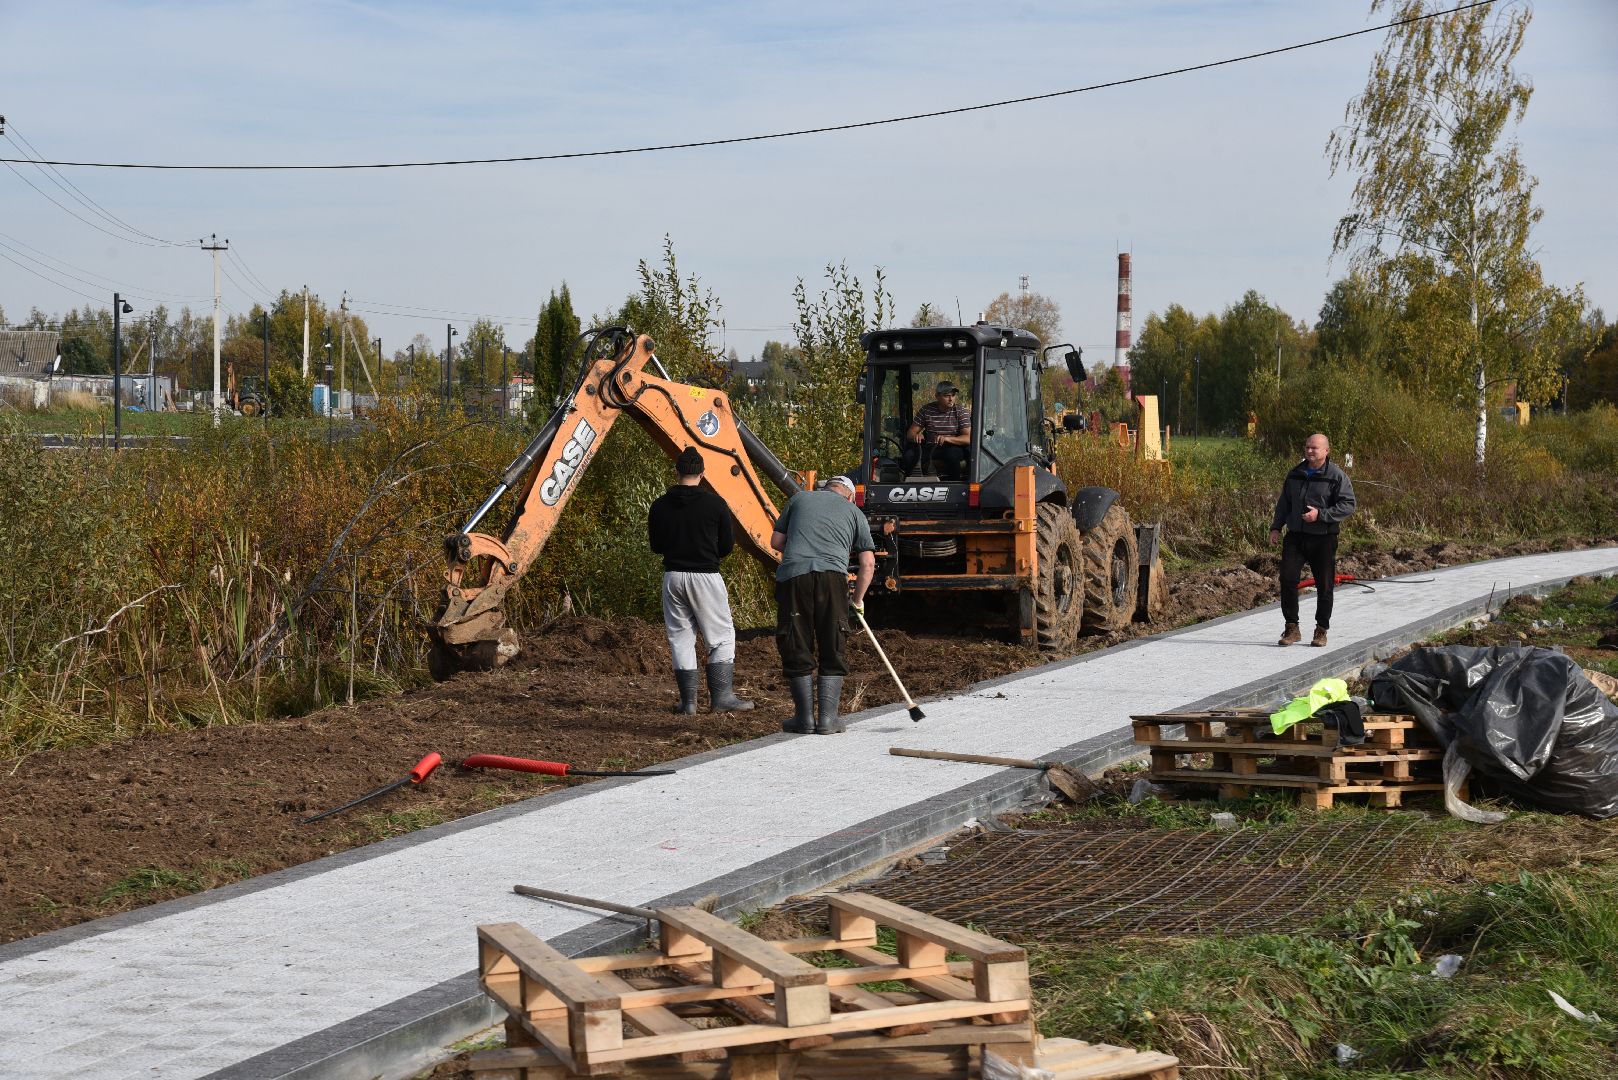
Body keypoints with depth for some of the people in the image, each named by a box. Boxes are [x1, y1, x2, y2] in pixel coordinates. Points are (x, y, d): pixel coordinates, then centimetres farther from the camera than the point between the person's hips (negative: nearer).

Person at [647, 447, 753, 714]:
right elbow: (727, 545, -1)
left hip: (673, 577, 3)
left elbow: (656, 546, 8)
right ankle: (722, 696, -2)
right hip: (706, 577, -3)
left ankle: (688, 700, 7)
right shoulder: (714, 503, -6)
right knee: (722, 637, 5)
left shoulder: (660, 505, 2)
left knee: (681, 639, 10)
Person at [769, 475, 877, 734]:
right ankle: (827, 718, 5)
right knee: (833, 652, 9)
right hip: (832, 576, 0)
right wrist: (858, 599, 28)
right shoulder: (854, 512, 23)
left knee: (796, 650, 8)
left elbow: (776, 541, 22)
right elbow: (868, 564, 16)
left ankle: (805, 718, 10)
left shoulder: (800, 498, 25)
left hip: (792, 574, 0)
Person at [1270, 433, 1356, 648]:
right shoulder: (1295, 474, 12)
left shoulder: (1336, 476, -5)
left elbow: (1348, 505, -10)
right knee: (1287, 579, -10)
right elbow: (1283, 503, 21)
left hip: (1323, 539, -4)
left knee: (1324, 586, 3)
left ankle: (1321, 630, 16)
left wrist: (1320, 515, -20)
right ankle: (1292, 628, -1)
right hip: (1295, 536, 4)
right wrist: (1276, 527, 10)